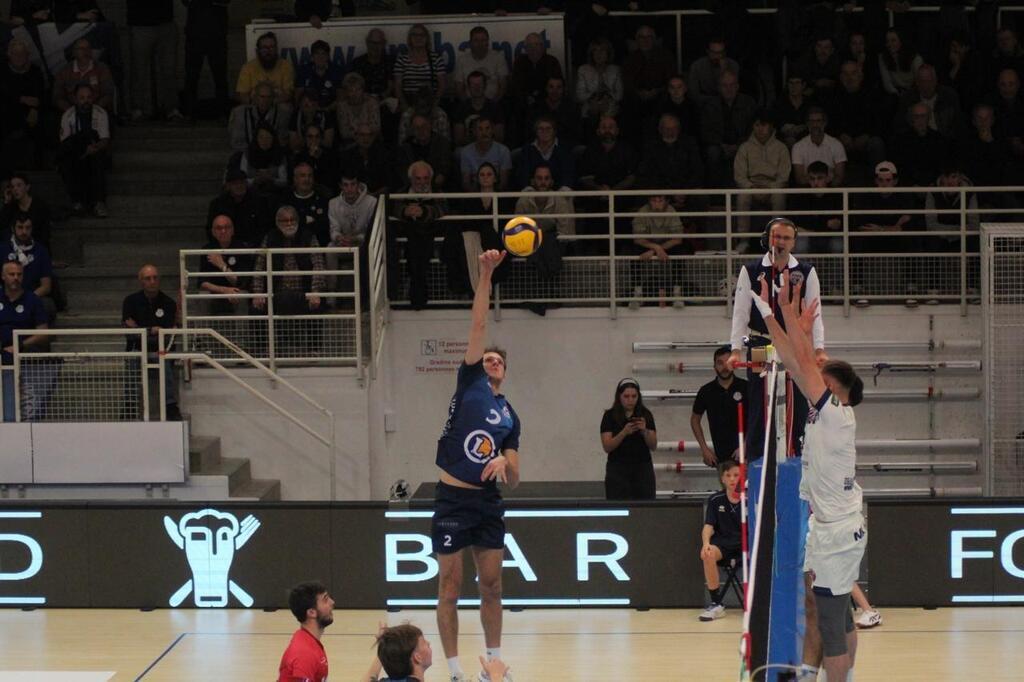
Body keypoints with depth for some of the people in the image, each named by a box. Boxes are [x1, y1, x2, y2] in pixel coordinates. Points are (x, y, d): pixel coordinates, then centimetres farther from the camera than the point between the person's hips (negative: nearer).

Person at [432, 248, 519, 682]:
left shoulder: (510, 417, 16)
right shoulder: (470, 382, 5)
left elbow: (514, 480, 13)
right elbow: (478, 325, -4)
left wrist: (504, 462, -10)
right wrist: (486, 276, -12)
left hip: (488, 500, 5)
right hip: (453, 499, -5)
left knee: (492, 586, 7)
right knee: (450, 589, -1)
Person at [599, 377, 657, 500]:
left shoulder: (646, 415, 3)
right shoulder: (610, 416, -2)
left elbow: (653, 445, -4)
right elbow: (607, 447, -11)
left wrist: (644, 430, -23)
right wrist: (624, 432, -25)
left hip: (643, 469, 2)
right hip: (618, 471, -2)